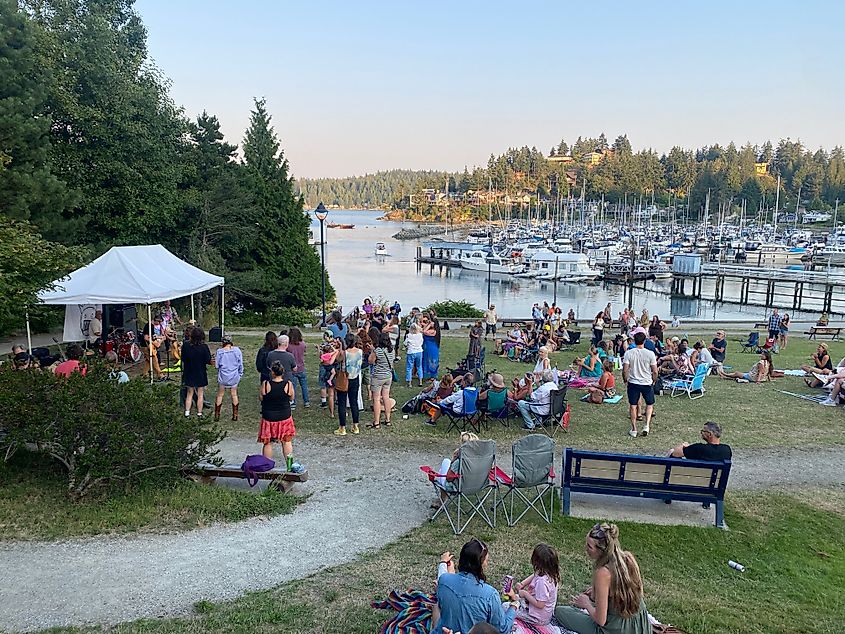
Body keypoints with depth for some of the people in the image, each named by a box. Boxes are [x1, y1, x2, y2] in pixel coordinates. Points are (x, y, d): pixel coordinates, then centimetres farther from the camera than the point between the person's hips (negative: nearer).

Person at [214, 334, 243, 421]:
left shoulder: (220, 351, -14)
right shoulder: (237, 350, -8)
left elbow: (217, 365, -8)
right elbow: (240, 364, -1)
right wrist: (240, 375, 12)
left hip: (223, 377, -2)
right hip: (234, 377, 2)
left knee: (220, 395, 12)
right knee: (234, 395, 13)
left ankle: (217, 415, 17)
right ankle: (235, 415, 17)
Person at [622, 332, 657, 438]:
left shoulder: (628, 353, -10)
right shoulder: (650, 354, -11)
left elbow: (625, 370, -10)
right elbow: (655, 371, -6)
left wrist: (625, 381, 7)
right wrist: (654, 381, 12)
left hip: (633, 383, 0)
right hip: (647, 383, 0)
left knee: (633, 406, 11)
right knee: (649, 404, 20)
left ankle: (634, 429, 14)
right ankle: (647, 425, 7)